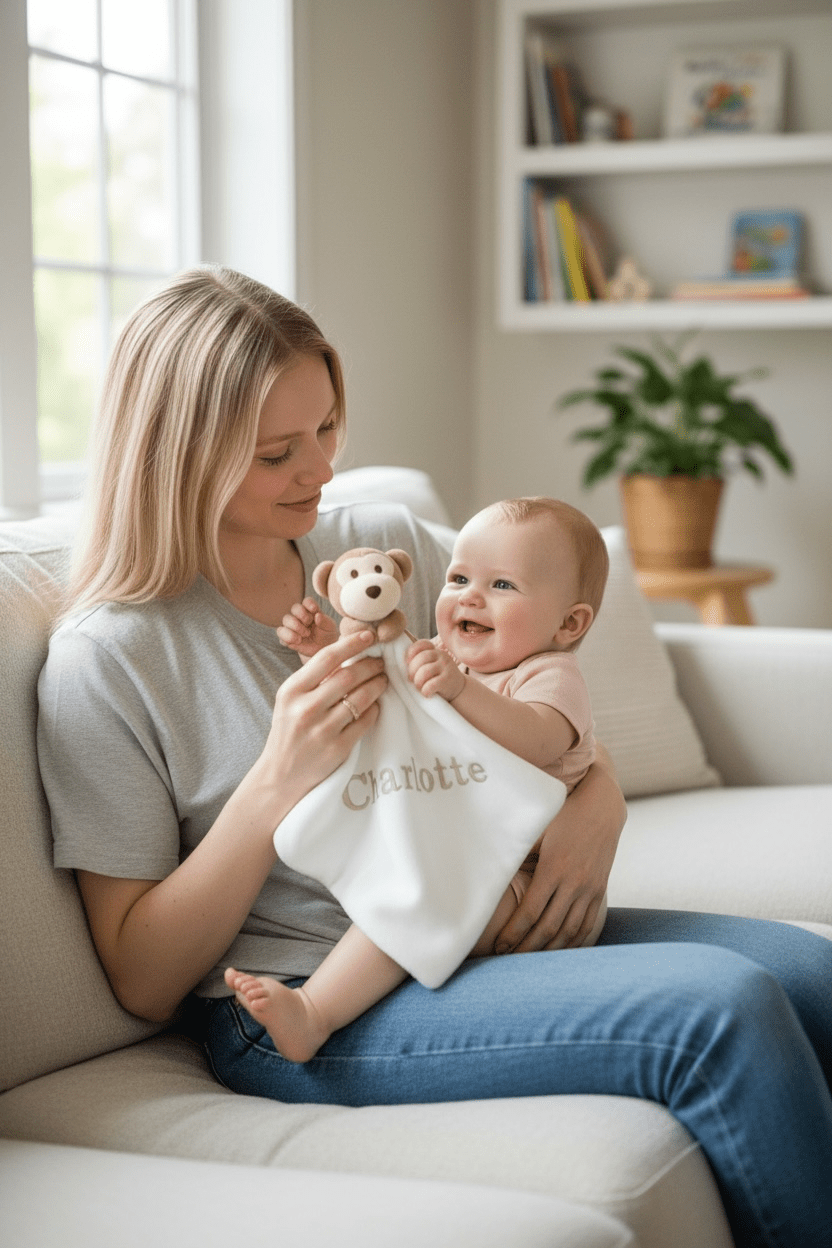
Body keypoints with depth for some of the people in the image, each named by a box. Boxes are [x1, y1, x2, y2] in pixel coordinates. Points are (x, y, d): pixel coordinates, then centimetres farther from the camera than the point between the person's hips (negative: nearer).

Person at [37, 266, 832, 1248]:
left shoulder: (390, 544, 8)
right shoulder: (105, 659, -8)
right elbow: (143, 980, -8)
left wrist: (598, 794, -7)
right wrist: (280, 780, -21)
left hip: (491, 927, 6)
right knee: (722, 1008, -24)